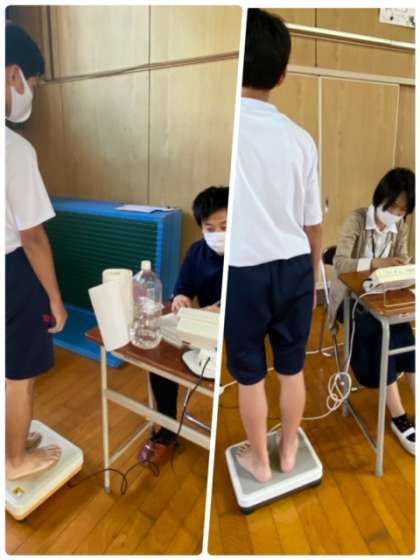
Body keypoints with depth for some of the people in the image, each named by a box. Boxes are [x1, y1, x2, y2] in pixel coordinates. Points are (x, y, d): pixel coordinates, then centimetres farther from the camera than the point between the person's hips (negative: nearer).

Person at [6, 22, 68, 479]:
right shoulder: (16, 148, -22)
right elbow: (32, 238, -21)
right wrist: (56, 299, -10)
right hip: (16, 273, -8)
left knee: (9, 371, 24)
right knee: (20, 375, 12)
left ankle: (12, 441, 46)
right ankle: (17, 459, 35)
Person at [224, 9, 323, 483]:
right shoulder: (300, 138, -1)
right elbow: (313, 223, 5)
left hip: (242, 273, -3)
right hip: (293, 269, 4)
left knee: (250, 375, 16)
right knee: (292, 368, 20)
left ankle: (259, 460, 38)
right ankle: (288, 451, 43)